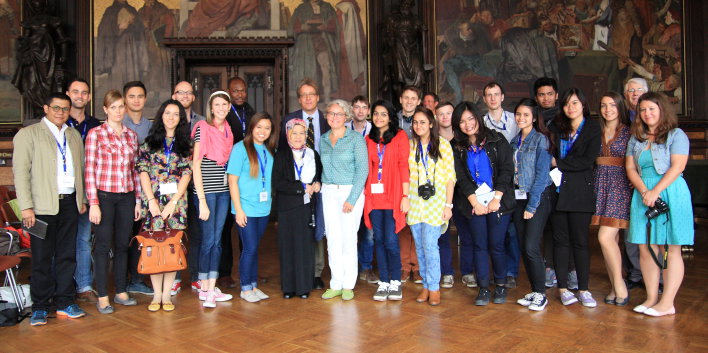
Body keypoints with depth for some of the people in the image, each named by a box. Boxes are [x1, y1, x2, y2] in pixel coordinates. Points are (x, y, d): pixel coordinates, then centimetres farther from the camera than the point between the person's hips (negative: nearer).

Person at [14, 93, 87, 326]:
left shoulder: (74, 136, 15)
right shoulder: (28, 134, 1)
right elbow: (21, 172, -5)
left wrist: (83, 199, 11)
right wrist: (26, 207, -11)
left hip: (69, 202, 4)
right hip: (43, 204, -4)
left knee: (67, 255, 9)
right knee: (42, 258, 2)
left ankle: (64, 302, 18)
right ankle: (40, 307, 13)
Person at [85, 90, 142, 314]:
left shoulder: (131, 135, 10)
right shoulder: (95, 134, -3)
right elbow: (89, 170, -6)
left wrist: (138, 200, 10)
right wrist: (93, 203, -11)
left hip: (127, 196, 4)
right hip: (104, 195, -4)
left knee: (123, 244, 10)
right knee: (103, 245, 2)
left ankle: (121, 291, 21)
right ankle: (102, 297, 10)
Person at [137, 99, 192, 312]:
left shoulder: (185, 144, 9)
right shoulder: (150, 142, 9)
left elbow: (187, 174, 1)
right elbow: (143, 171, 3)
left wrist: (173, 201, -8)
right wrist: (151, 201, -7)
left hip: (176, 202, 0)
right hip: (153, 201, 0)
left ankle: (167, 294, 8)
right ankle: (157, 294, 9)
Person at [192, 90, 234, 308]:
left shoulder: (228, 130, 11)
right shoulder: (202, 128, -7)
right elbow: (196, 165, -11)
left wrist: (230, 187, 7)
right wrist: (202, 200, -14)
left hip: (223, 191, 6)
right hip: (206, 190, -6)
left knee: (217, 241, 8)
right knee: (208, 240, -1)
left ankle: (211, 288, 15)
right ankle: (204, 288, 12)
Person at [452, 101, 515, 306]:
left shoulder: (496, 140, 3)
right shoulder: (457, 147, 8)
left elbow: (506, 169, -3)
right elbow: (461, 177, 2)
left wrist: (497, 198, -11)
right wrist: (474, 202, -9)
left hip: (498, 201, -2)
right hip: (473, 202, 2)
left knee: (496, 245, -3)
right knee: (479, 246, 0)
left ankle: (501, 285, 15)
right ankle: (483, 288, 9)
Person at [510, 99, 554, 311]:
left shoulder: (541, 139, -7)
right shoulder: (515, 141, 13)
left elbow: (542, 174, -12)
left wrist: (532, 205, -14)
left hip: (539, 197, -6)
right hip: (519, 198, 7)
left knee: (531, 247, -10)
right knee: (523, 247, 7)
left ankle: (541, 294, 4)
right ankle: (534, 291, 18)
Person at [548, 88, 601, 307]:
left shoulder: (593, 129, 4)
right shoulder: (556, 128, 14)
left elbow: (588, 161, -7)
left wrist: (559, 163, -6)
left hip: (580, 191, -2)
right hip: (558, 188, 3)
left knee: (580, 240, -1)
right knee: (560, 239, 3)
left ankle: (584, 289, 8)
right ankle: (563, 288, 9)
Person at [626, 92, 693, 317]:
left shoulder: (676, 135, 1)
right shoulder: (636, 138, 15)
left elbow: (677, 166, -9)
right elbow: (630, 168, 8)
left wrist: (655, 192, -17)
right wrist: (644, 191, -8)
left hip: (671, 193, -5)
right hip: (642, 195, 5)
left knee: (671, 249, -2)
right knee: (645, 247, 2)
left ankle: (667, 303, 1)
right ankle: (651, 298, 9)